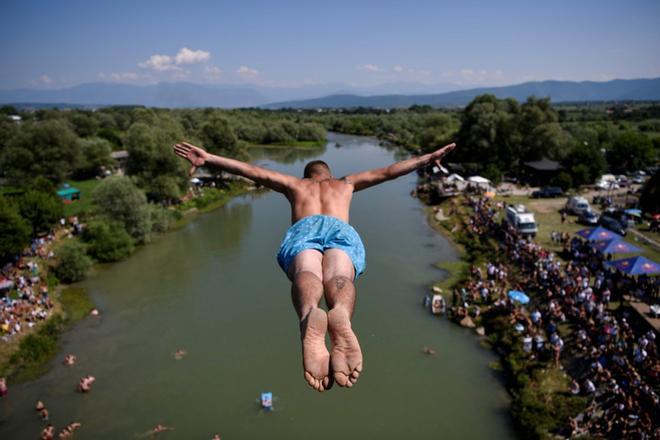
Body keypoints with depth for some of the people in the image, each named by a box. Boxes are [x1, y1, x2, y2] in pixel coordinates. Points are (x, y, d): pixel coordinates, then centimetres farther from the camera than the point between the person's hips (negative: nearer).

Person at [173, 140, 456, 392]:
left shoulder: (294, 183, 40)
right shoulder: (345, 183, 42)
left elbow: (251, 170, 35)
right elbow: (387, 172, 44)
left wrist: (208, 158, 38)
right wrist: (427, 159, 54)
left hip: (303, 229, 0)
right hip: (341, 229, 1)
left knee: (307, 274, -30)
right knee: (338, 276, -28)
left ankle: (308, 316, -66)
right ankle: (340, 314, -65)